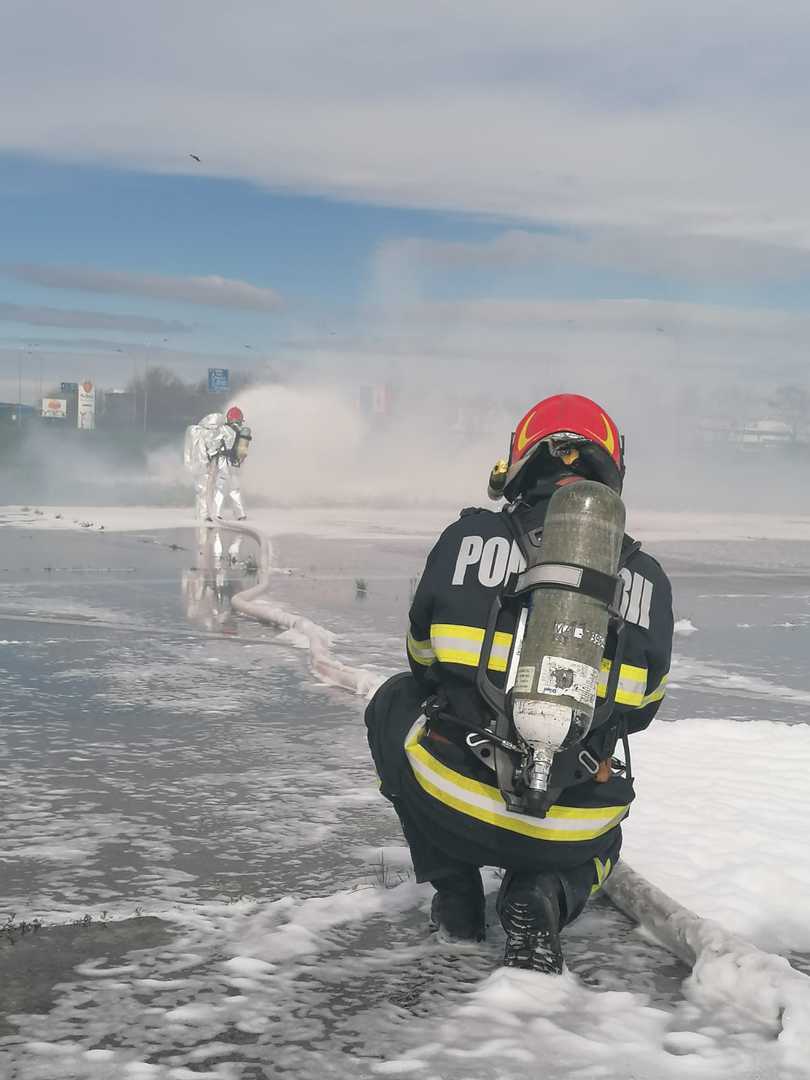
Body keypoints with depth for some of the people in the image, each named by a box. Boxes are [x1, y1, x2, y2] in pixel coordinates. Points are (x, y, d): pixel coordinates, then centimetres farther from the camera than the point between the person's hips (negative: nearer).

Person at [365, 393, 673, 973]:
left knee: (395, 703, 31)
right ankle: (543, 897, 2)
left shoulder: (467, 537, -3)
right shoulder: (647, 579, 0)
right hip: (569, 829, 1)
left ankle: (456, 899, 23)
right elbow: (639, 710, 13)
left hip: (452, 804, -1)